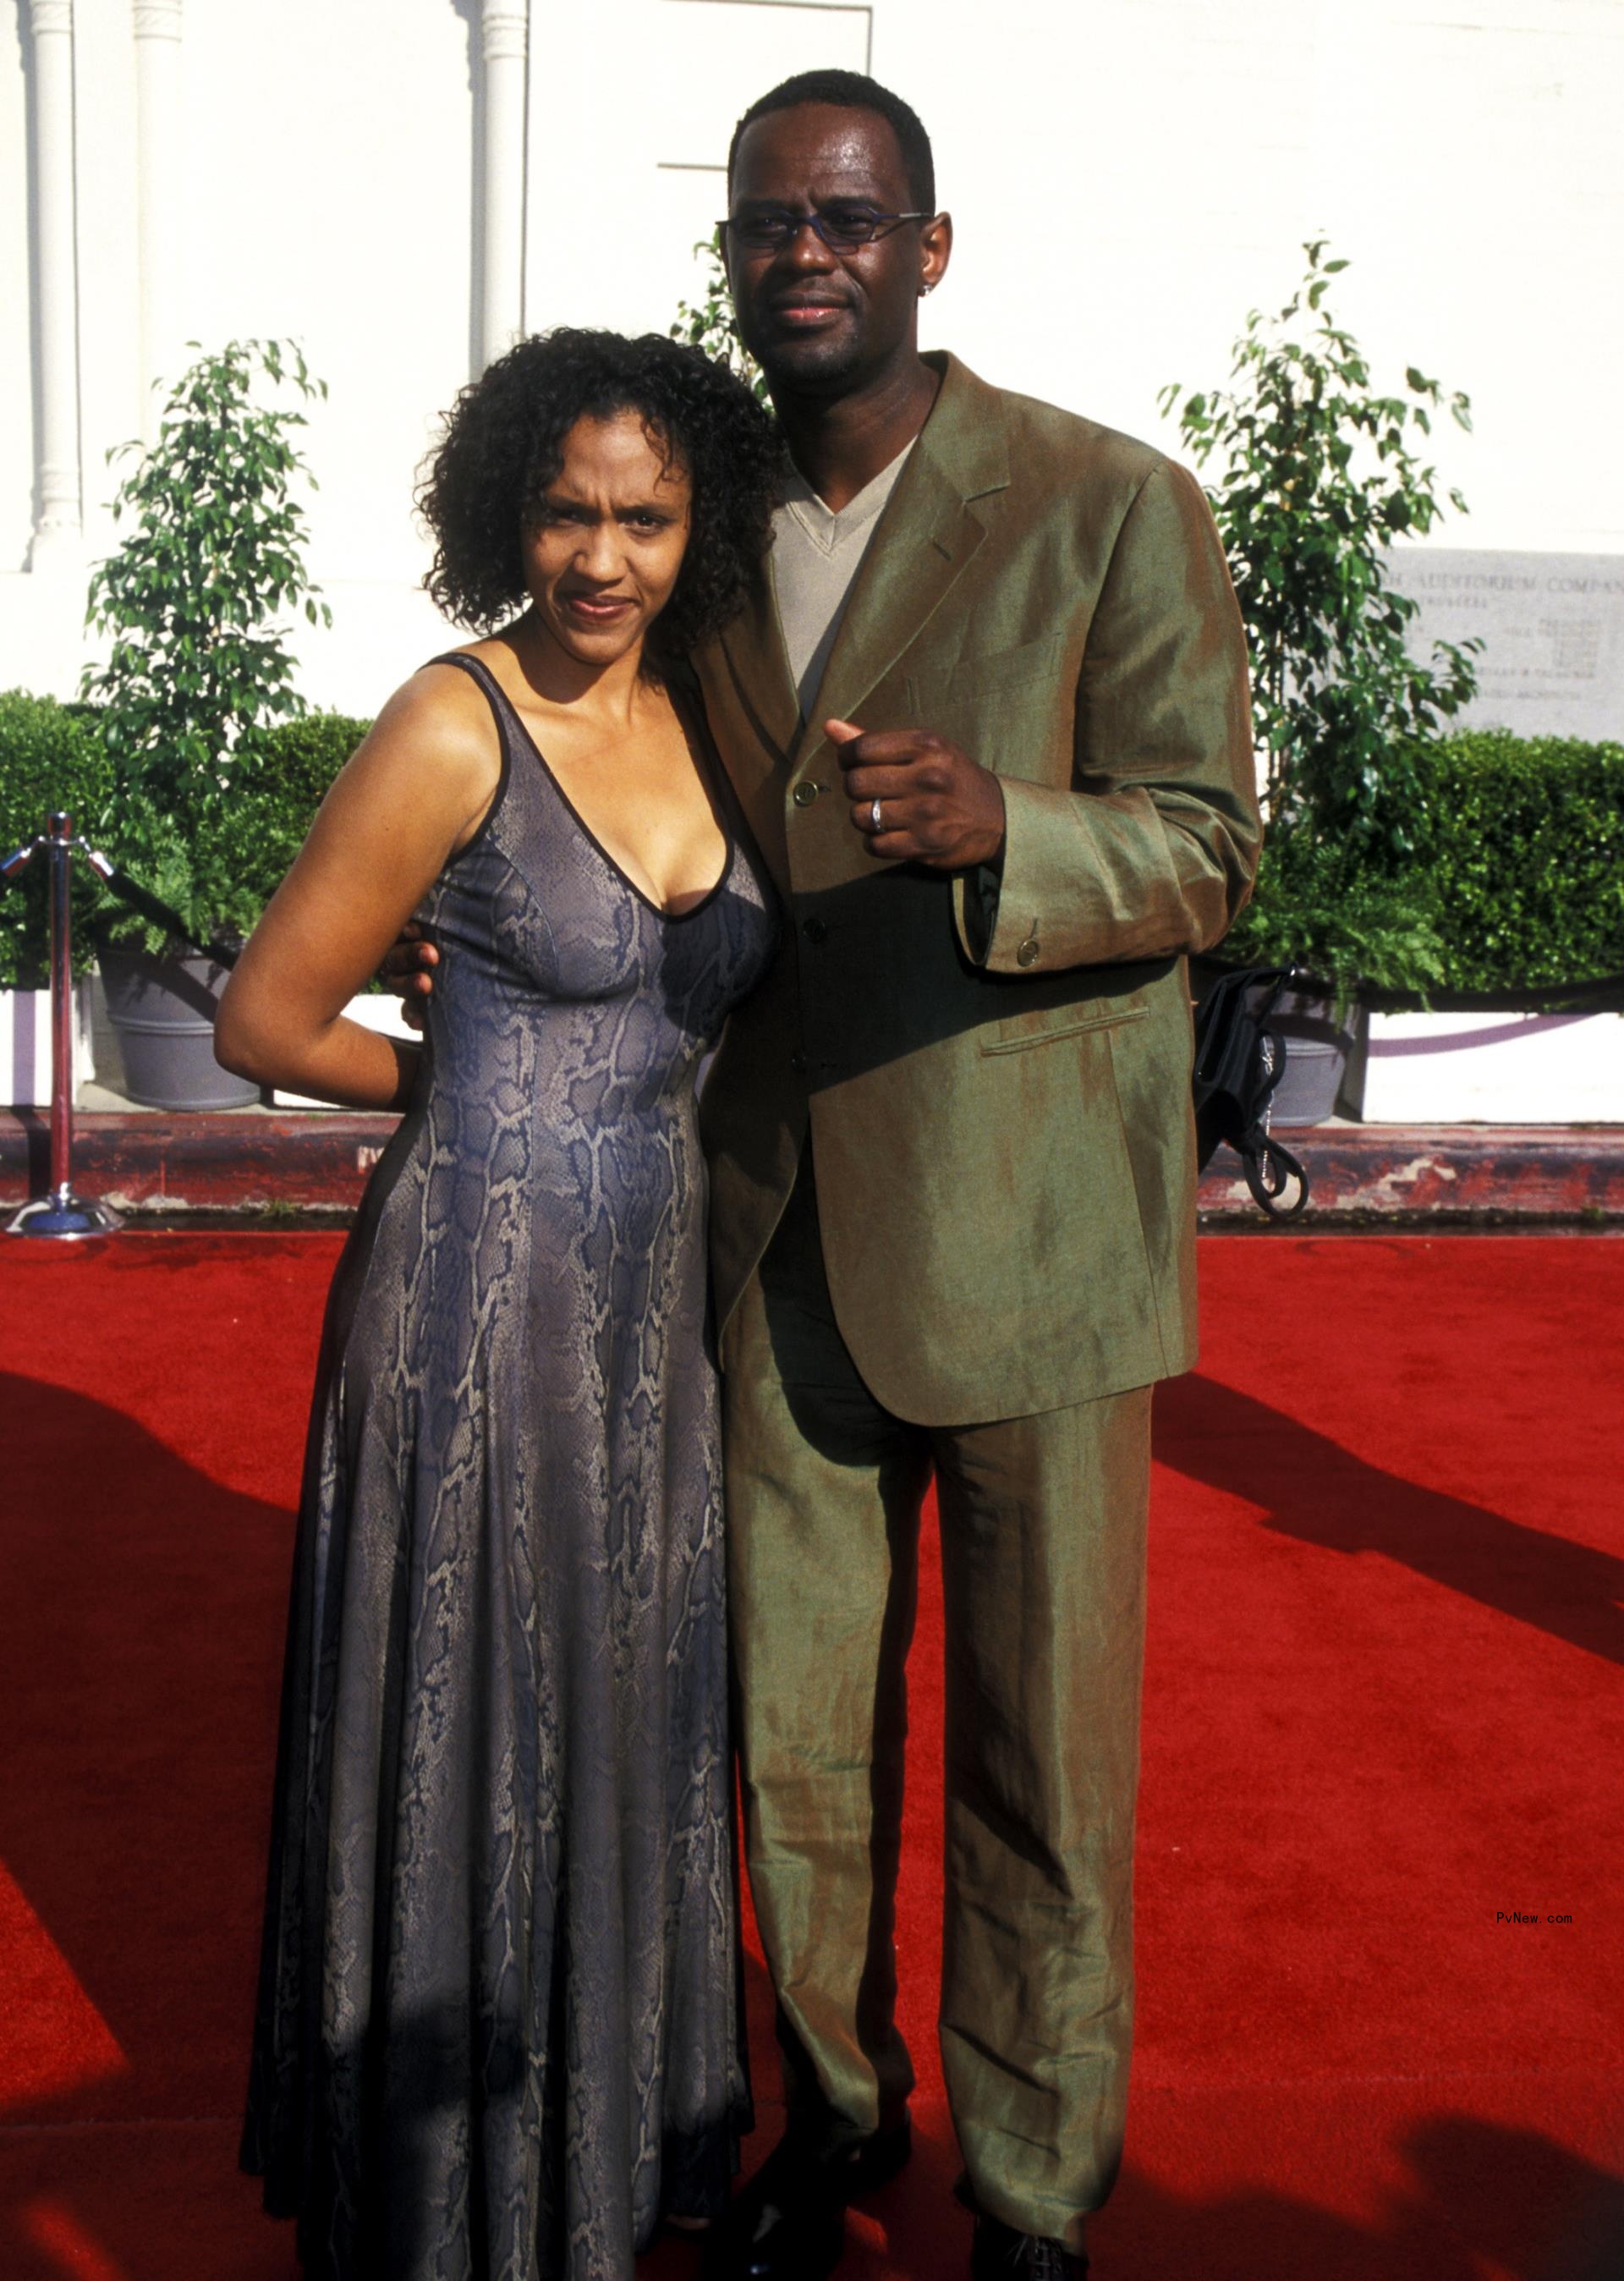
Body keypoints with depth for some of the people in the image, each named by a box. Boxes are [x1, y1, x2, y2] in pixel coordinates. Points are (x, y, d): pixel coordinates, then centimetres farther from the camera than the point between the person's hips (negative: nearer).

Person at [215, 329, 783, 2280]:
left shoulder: (696, 715, 6)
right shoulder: (454, 729, -15)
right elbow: (265, 1025, -10)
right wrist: (467, 1089, 1)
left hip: (653, 1293, 7)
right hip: (484, 1292, -6)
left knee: (629, 1723, 18)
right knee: (474, 1731, 7)